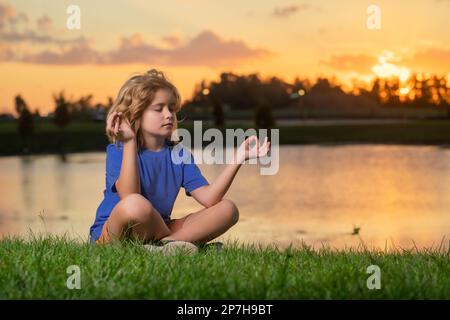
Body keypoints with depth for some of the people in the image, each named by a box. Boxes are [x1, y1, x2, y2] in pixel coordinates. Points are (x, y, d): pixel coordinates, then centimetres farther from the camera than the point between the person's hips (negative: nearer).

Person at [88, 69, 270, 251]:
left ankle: (165, 243, -24)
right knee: (136, 204, -41)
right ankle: (178, 243, -13)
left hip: (157, 230, 6)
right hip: (111, 234, -6)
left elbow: (209, 199, -5)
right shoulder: (117, 151, -8)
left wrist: (236, 160, -15)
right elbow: (130, 198, -27)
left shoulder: (179, 154, 7)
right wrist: (129, 142, -28)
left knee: (228, 209, -6)